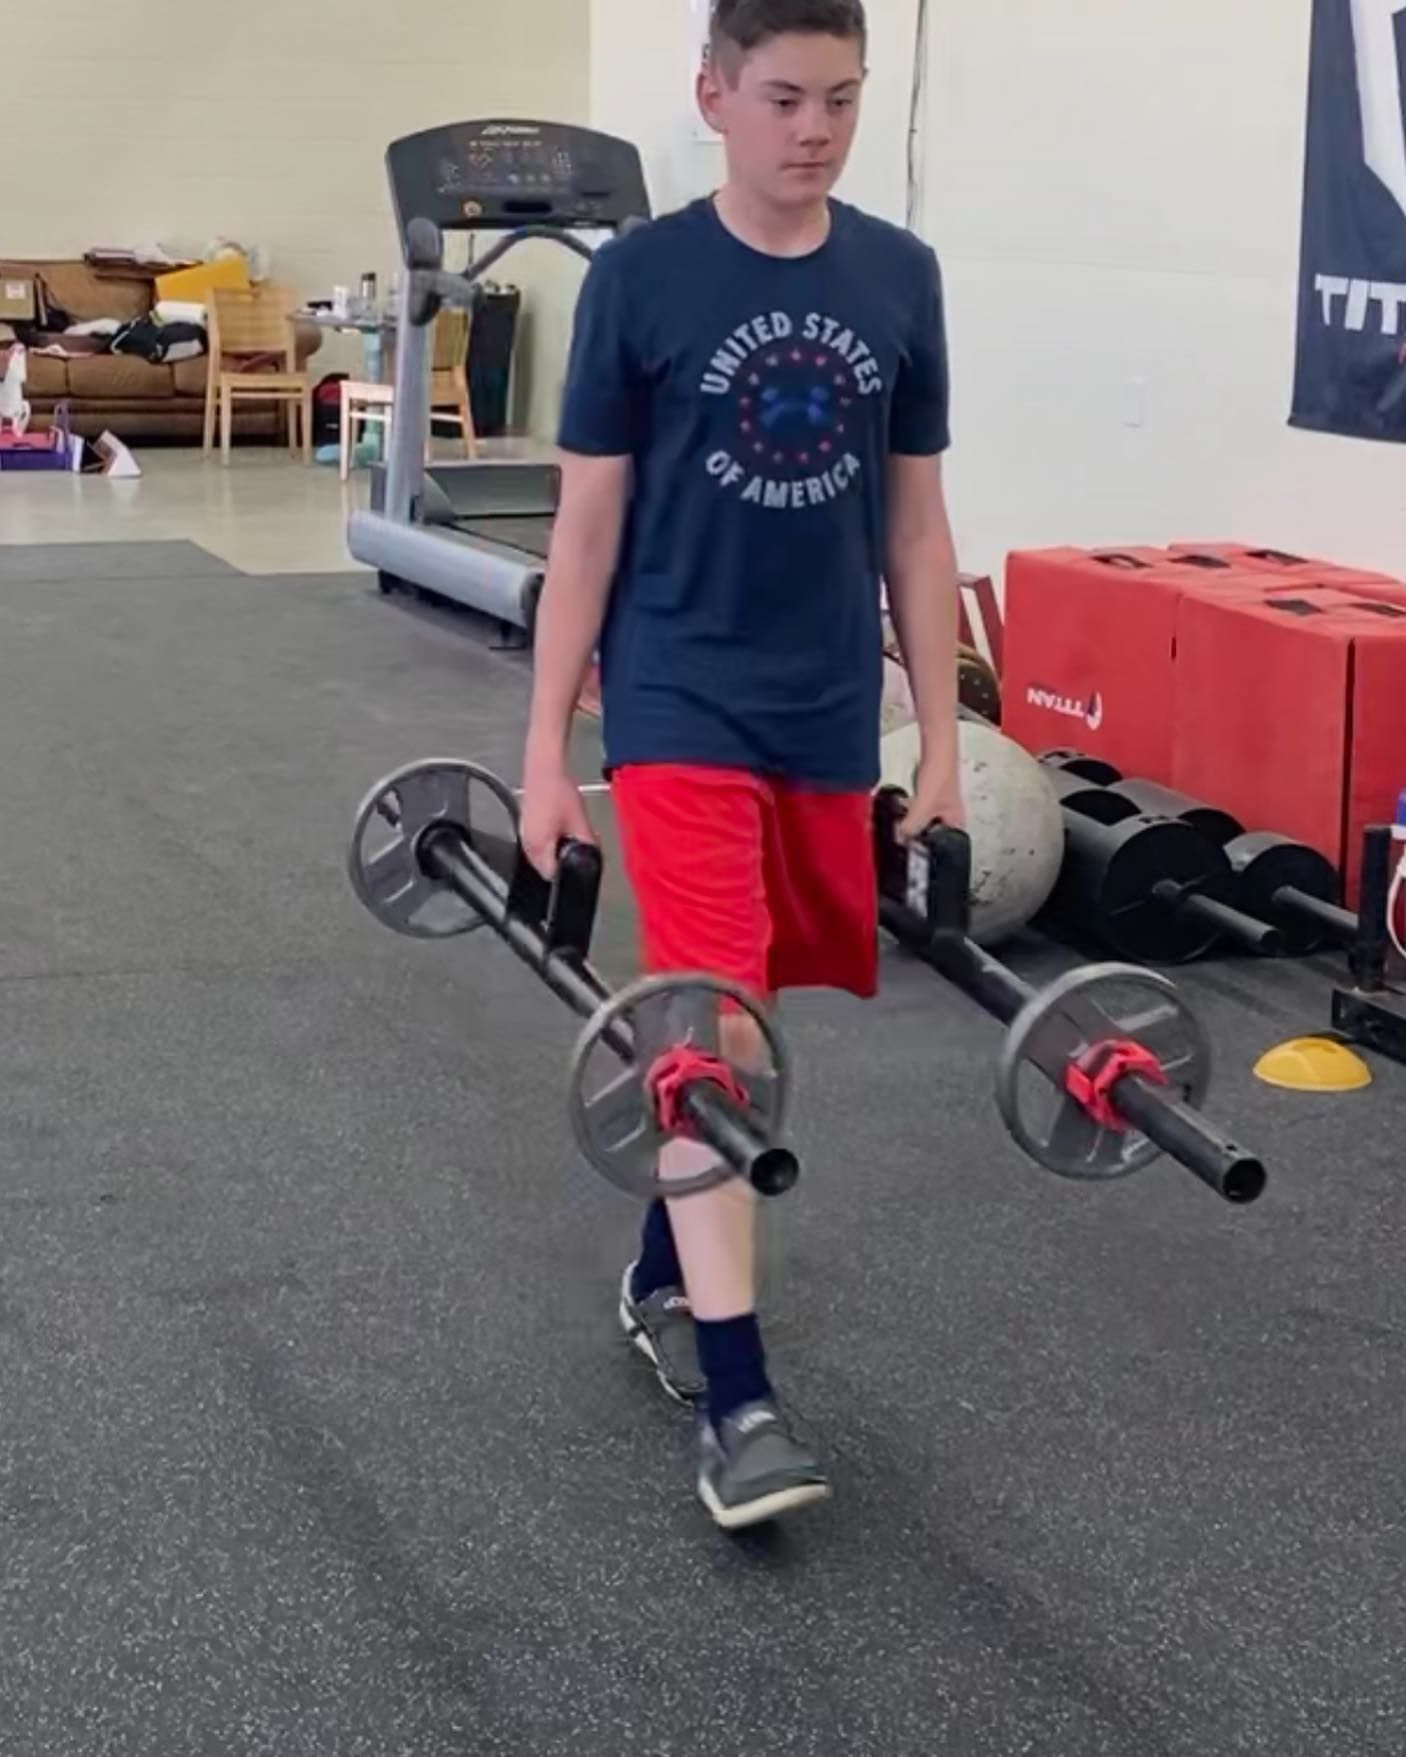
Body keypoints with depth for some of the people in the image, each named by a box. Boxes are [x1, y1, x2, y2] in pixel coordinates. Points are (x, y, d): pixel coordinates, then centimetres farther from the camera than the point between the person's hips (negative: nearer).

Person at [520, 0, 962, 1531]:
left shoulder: (899, 278, 3)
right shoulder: (641, 279, -7)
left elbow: (916, 523, 8)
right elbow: (587, 526, -4)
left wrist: (942, 741, 7)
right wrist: (545, 749, -5)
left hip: (828, 717, 4)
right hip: (680, 704, -4)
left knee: (745, 1021, 14)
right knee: (712, 1033, -12)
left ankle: (661, 1277, 35)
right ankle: (738, 1404, -10)